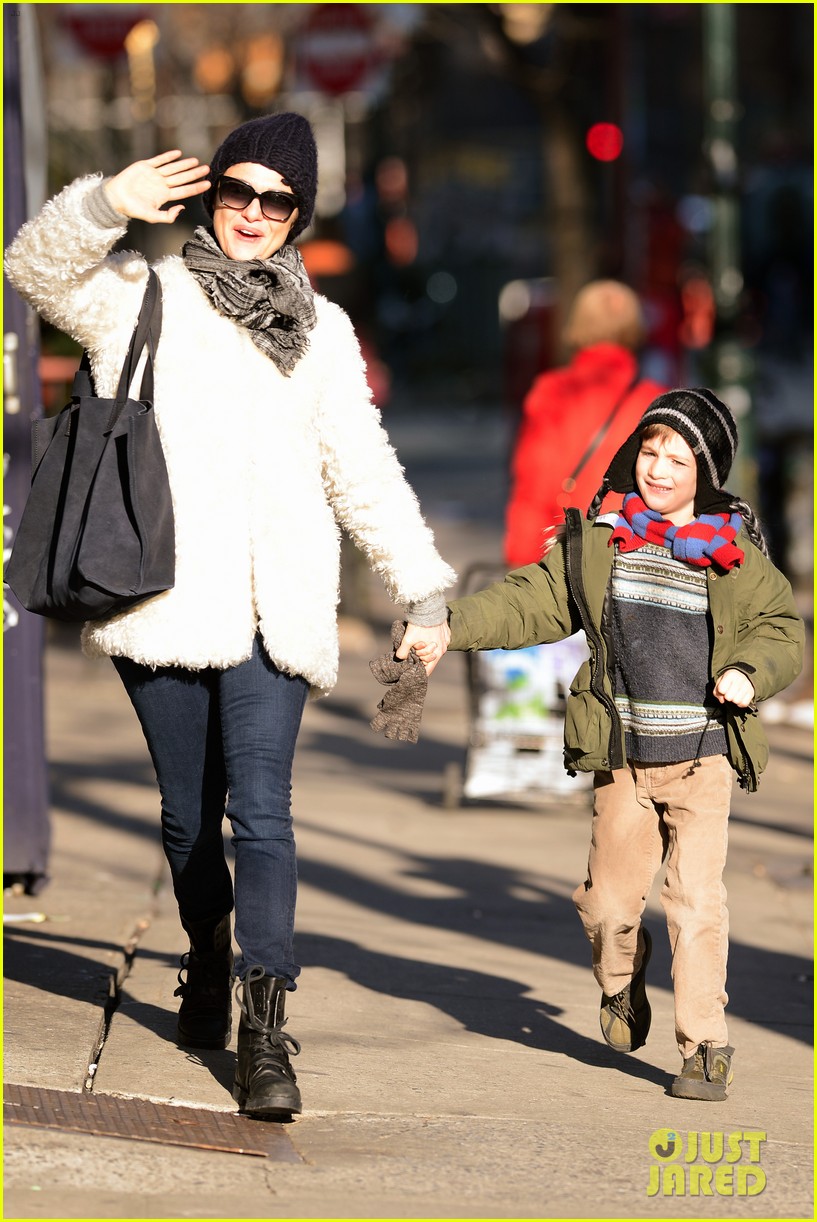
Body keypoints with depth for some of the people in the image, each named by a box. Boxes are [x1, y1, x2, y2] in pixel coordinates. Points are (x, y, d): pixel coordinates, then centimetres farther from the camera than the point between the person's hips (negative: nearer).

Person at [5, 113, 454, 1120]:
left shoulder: (320, 330, 17)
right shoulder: (141, 296, 9)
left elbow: (364, 471, 22)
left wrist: (421, 585, 18)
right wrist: (108, 206, -24)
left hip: (273, 611, 1)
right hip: (166, 604, 0)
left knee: (261, 808, -13)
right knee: (189, 816, 6)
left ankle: (265, 1036, -19)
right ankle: (209, 962, 33)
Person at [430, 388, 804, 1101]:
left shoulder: (737, 554, 1)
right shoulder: (600, 541, 5)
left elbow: (782, 629, 8)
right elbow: (531, 603, 5)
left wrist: (749, 672, -12)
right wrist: (452, 626, -6)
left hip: (704, 755, -2)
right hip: (623, 758, 2)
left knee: (697, 900, -11)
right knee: (607, 900, 6)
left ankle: (706, 1048, -3)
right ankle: (622, 989, 38)